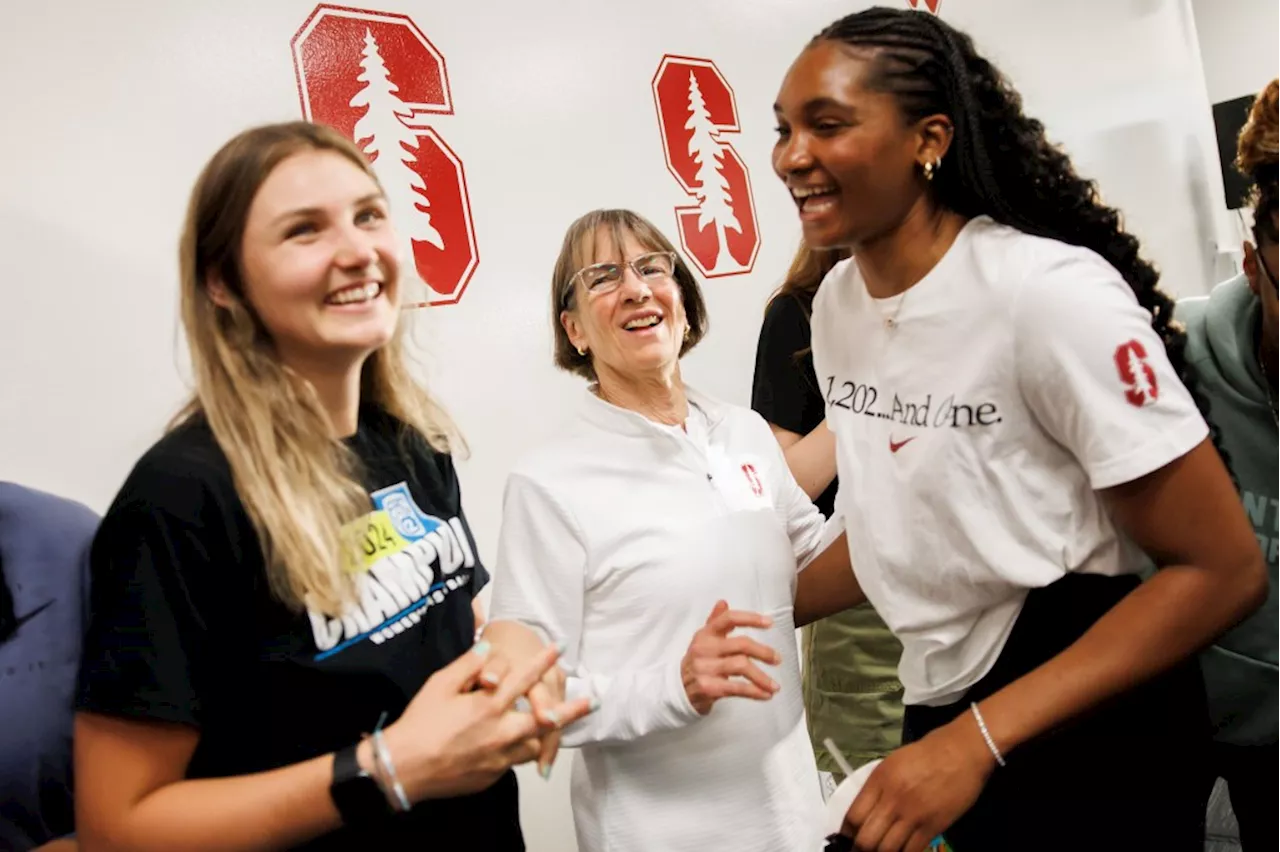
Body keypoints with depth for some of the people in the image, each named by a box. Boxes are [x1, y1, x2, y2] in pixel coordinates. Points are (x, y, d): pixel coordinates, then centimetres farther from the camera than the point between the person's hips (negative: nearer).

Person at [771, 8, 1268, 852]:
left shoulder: (1049, 292, -22)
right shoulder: (836, 302, -2)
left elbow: (1223, 570, -20)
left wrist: (979, 742, -25)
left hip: (1088, 737, -6)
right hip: (938, 710, 6)